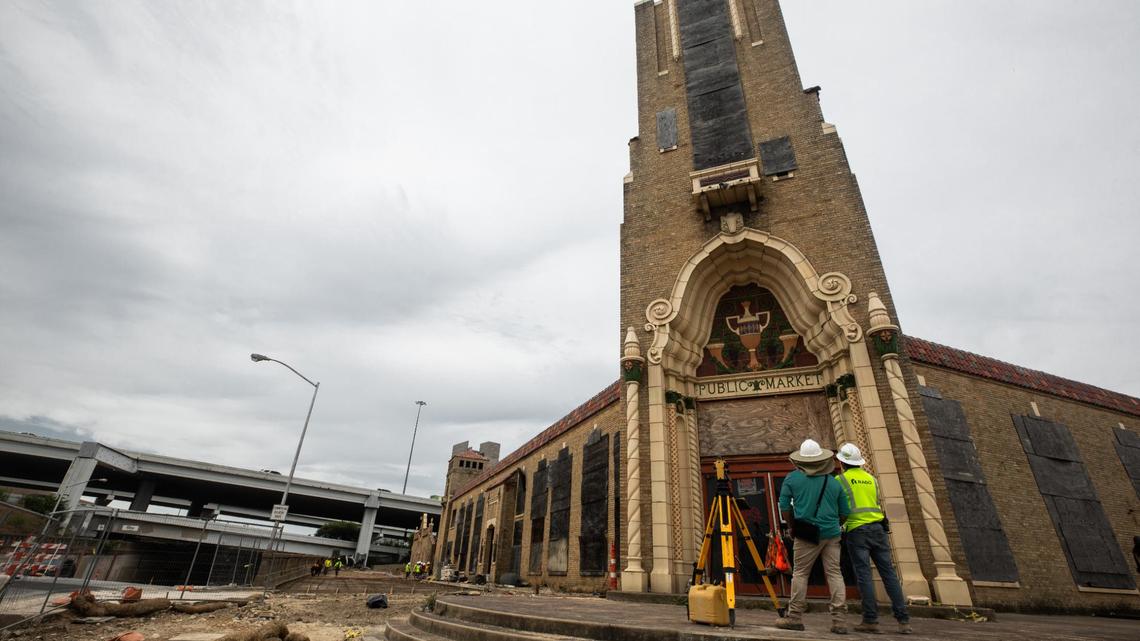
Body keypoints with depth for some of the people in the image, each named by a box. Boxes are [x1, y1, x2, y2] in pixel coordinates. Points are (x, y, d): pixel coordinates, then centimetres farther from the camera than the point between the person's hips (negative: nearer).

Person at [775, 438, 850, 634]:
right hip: (832, 533, 3)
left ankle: (795, 617, 5)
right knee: (834, 573, 7)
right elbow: (844, 513, 11)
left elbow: (784, 508, 1)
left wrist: (792, 527, 15)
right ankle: (840, 620, 6)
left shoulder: (792, 478, 1)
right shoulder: (834, 482, 9)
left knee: (800, 573, 3)